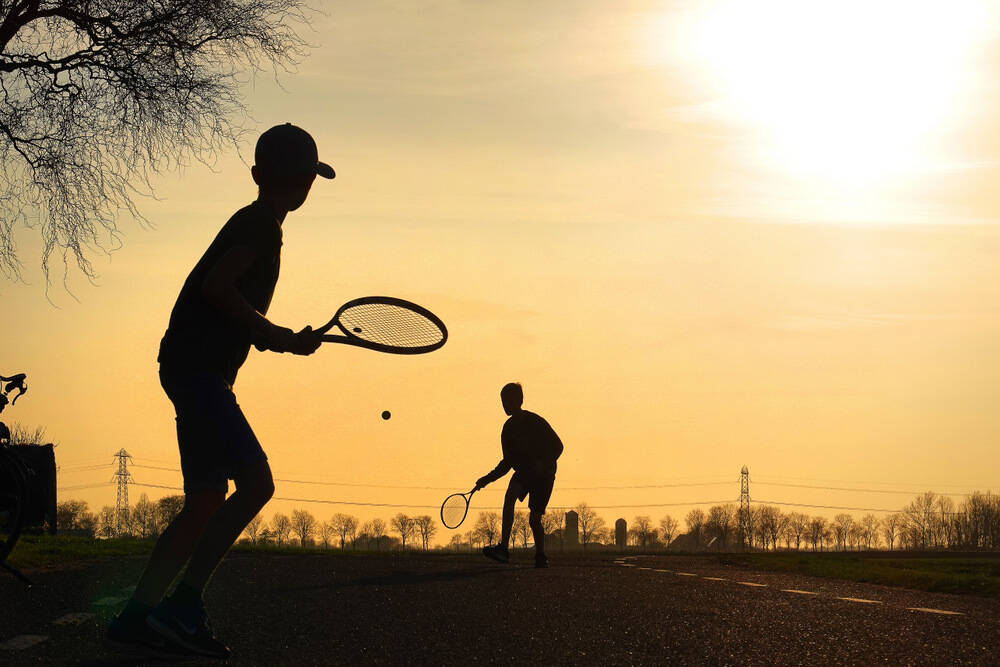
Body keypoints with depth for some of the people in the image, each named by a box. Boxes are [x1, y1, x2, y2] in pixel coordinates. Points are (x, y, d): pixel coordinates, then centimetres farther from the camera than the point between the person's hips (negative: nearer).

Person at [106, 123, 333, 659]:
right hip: (196, 367, -10)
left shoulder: (255, 223, 20)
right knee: (255, 482, -16)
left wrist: (282, 339, 17)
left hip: (199, 370, 10)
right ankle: (182, 604, -14)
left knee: (207, 501, 8)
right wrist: (276, 334, -15)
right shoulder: (262, 225, -9)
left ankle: (137, 618, 9)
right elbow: (216, 286, -21)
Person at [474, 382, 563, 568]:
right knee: (510, 494, -27)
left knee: (534, 519, -5)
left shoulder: (535, 421, -11)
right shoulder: (508, 428, 7)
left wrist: (543, 464, -25)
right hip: (523, 472, 4)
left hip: (544, 473, -4)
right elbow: (508, 462, 14)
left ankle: (540, 556, 19)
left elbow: (557, 446, -9)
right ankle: (503, 548, -35)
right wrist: (488, 478, 5)